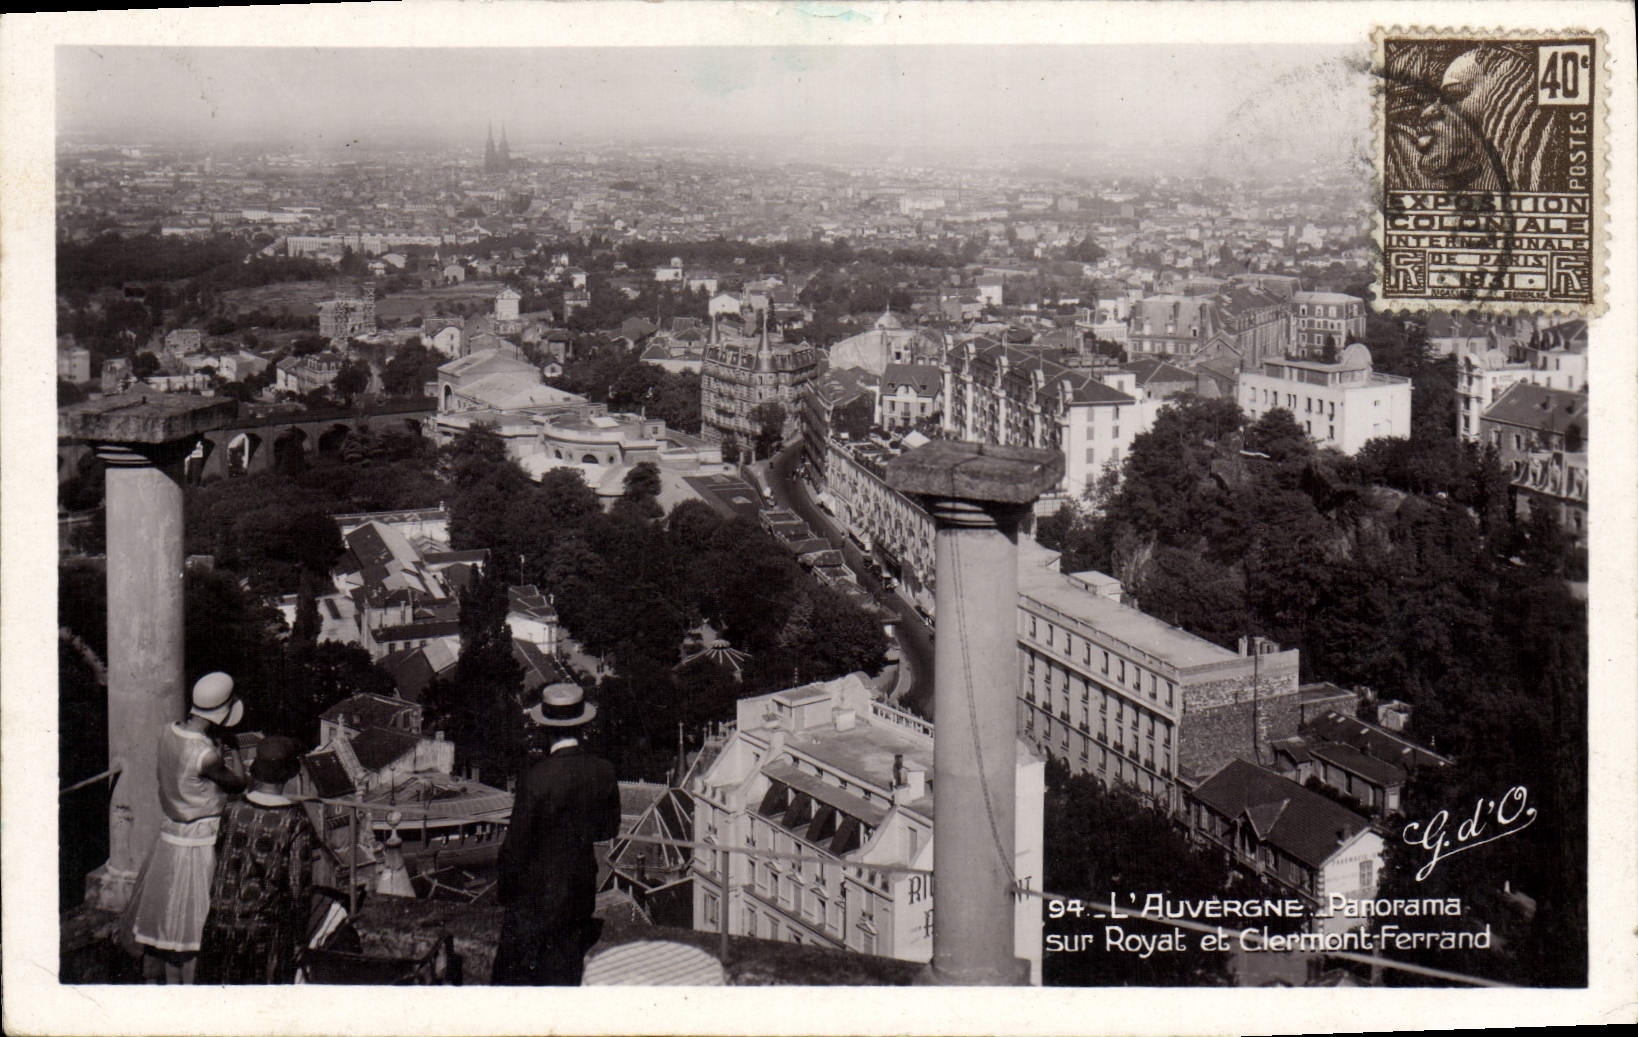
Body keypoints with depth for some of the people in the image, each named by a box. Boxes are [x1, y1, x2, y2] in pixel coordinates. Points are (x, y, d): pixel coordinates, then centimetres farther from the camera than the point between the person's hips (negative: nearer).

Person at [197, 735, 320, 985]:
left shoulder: (232, 811, -8)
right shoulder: (296, 821, -15)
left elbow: (219, 860, 6)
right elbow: (299, 886, -12)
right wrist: (298, 936, -1)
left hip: (223, 920, 3)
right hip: (267, 927, -3)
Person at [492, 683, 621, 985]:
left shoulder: (537, 777, -22)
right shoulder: (603, 771, -7)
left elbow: (516, 843, -15)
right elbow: (609, 829, 6)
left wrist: (504, 889, -1)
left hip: (535, 892, -5)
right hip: (581, 890, 5)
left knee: (513, 970, 9)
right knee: (565, 970, 17)